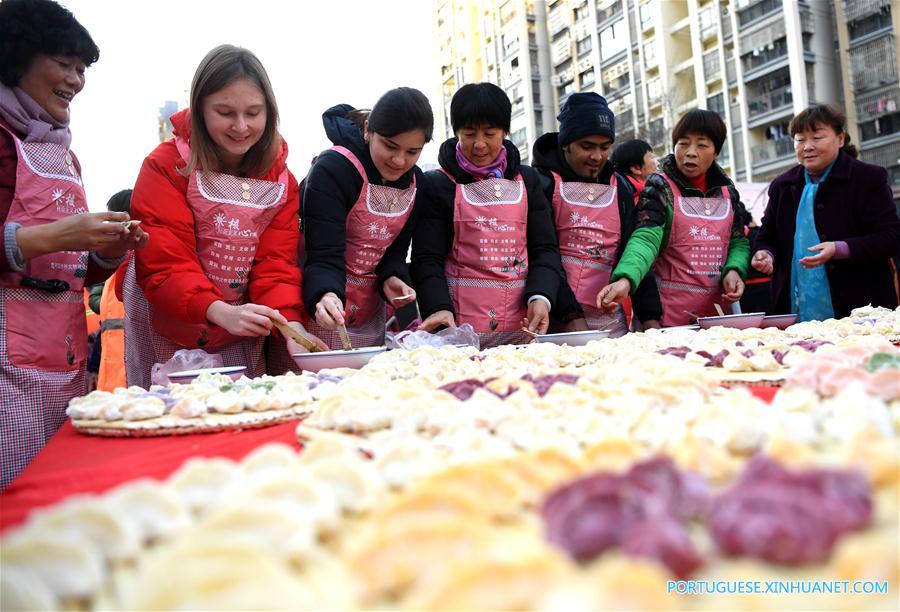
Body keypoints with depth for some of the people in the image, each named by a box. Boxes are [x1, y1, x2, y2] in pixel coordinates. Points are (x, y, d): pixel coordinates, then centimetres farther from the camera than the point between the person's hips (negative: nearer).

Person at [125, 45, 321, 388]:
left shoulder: (281, 180, 0)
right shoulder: (166, 167, -12)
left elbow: (276, 265, -8)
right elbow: (162, 266, -20)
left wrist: (290, 323, -26)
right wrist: (221, 312, -36)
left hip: (242, 340, 3)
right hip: (168, 337, -3)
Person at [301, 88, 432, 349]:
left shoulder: (415, 180, 1)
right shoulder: (332, 169, -19)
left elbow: (395, 248, 8)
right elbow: (324, 255, -25)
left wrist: (391, 278, -13)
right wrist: (326, 295, -44)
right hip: (317, 310, -5)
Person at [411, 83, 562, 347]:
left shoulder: (527, 180, 11)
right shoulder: (438, 184, 1)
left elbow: (545, 248, 7)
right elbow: (427, 259, -4)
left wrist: (540, 296, -11)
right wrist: (438, 307, -21)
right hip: (459, 325, -3)